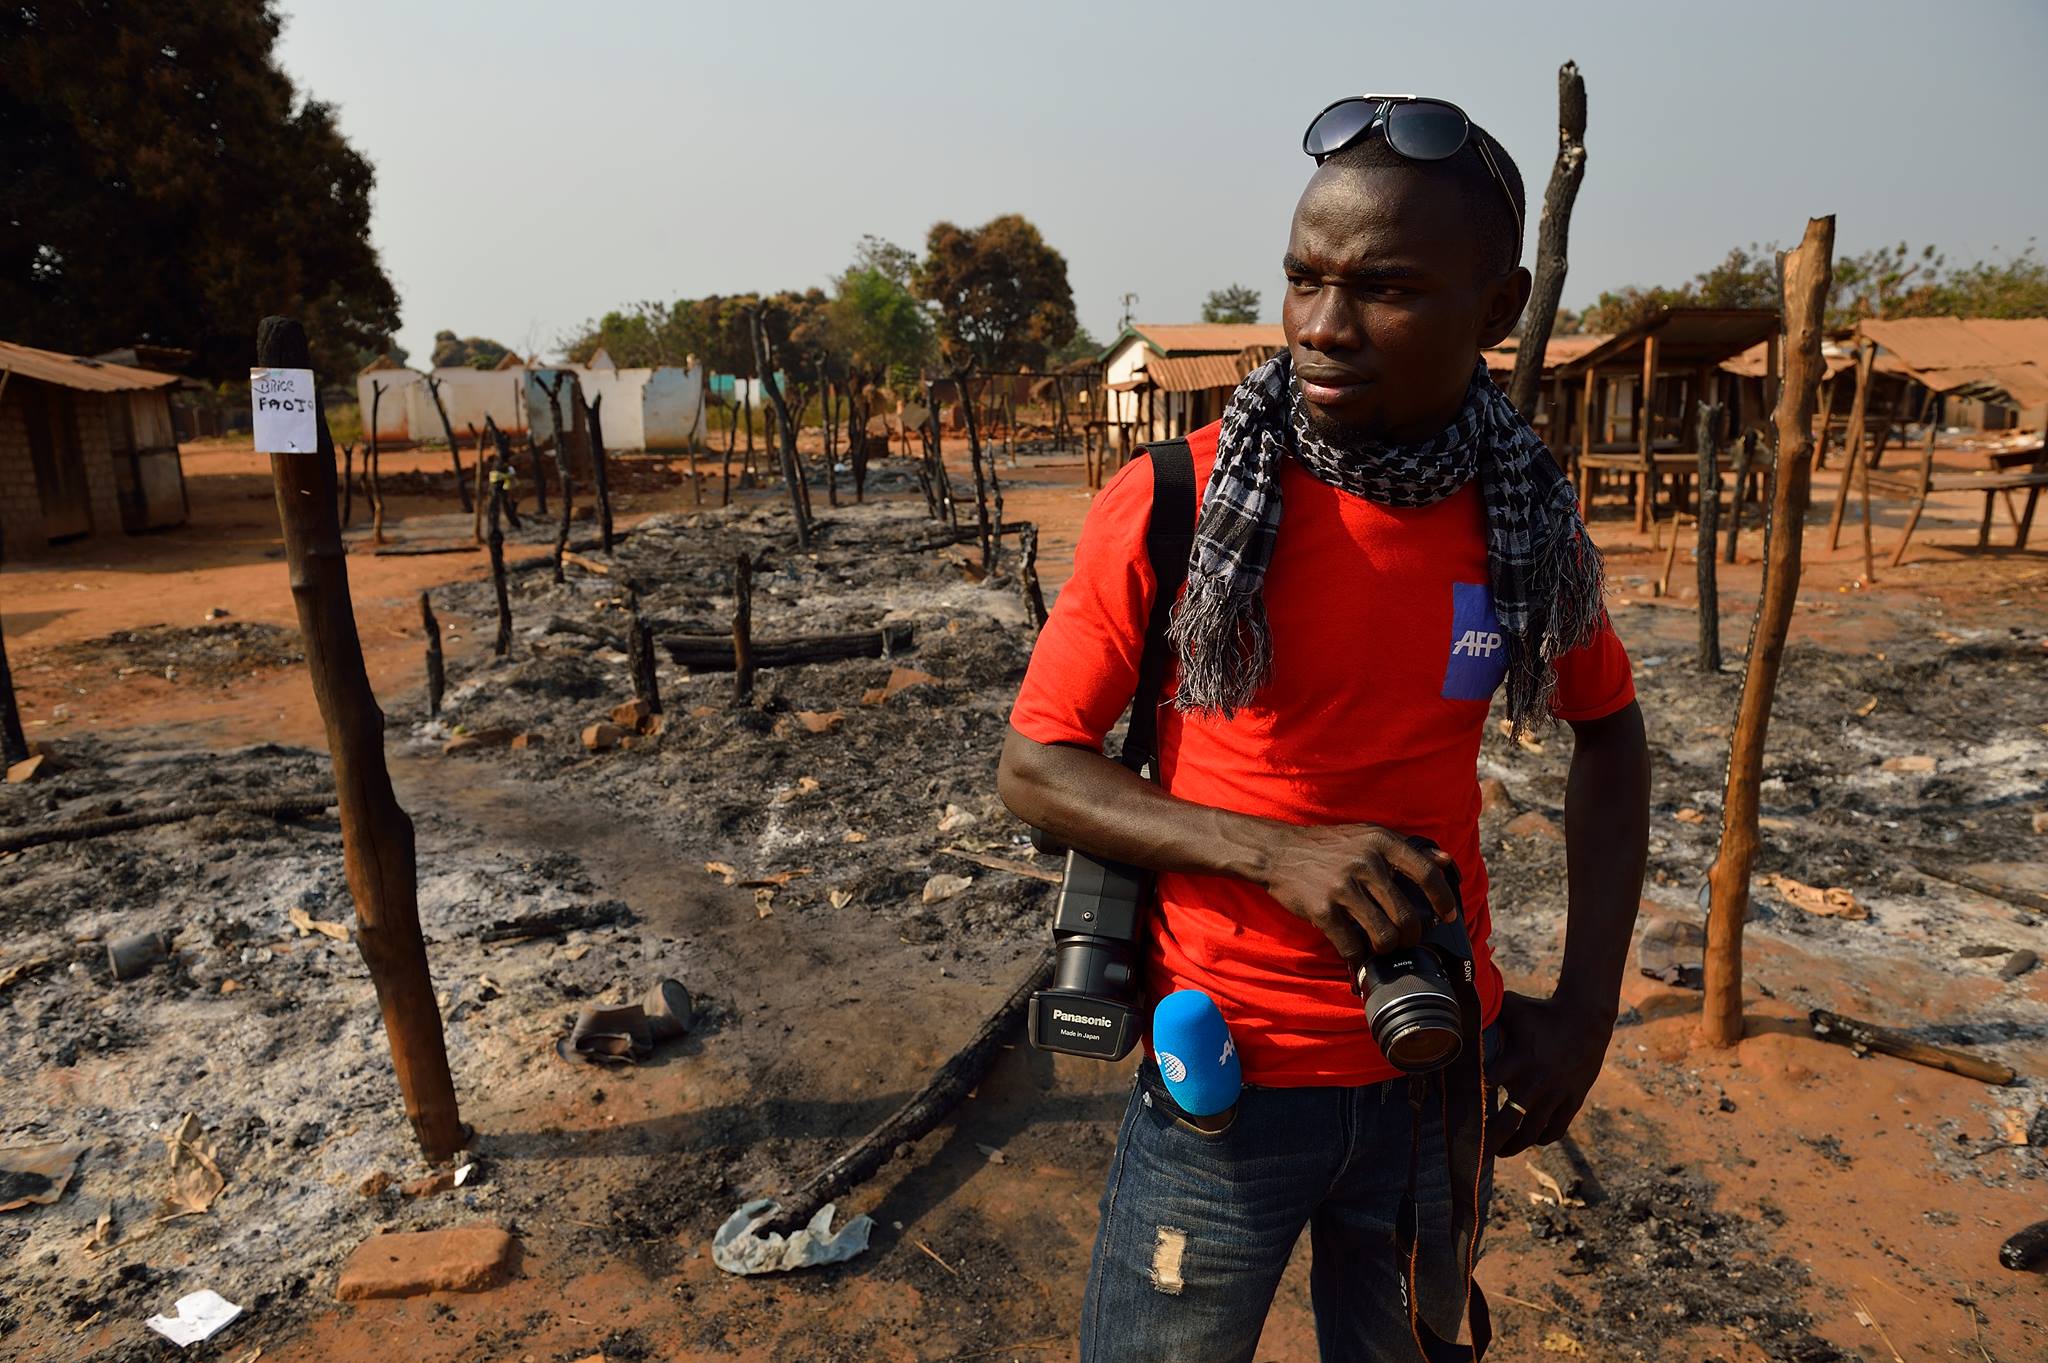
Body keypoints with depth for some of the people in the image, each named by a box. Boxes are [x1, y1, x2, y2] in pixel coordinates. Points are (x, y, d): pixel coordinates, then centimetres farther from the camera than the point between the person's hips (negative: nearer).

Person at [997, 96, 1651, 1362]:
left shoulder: (1527, 515, -6)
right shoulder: (1171, 504, -16)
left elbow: (1610, 733, 9)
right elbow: (1036, 768, -12)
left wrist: (1589, 1001, 0)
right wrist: (1276, 851, -26)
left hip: (1442, 1070, 4)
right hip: (1226, 1073, -3)